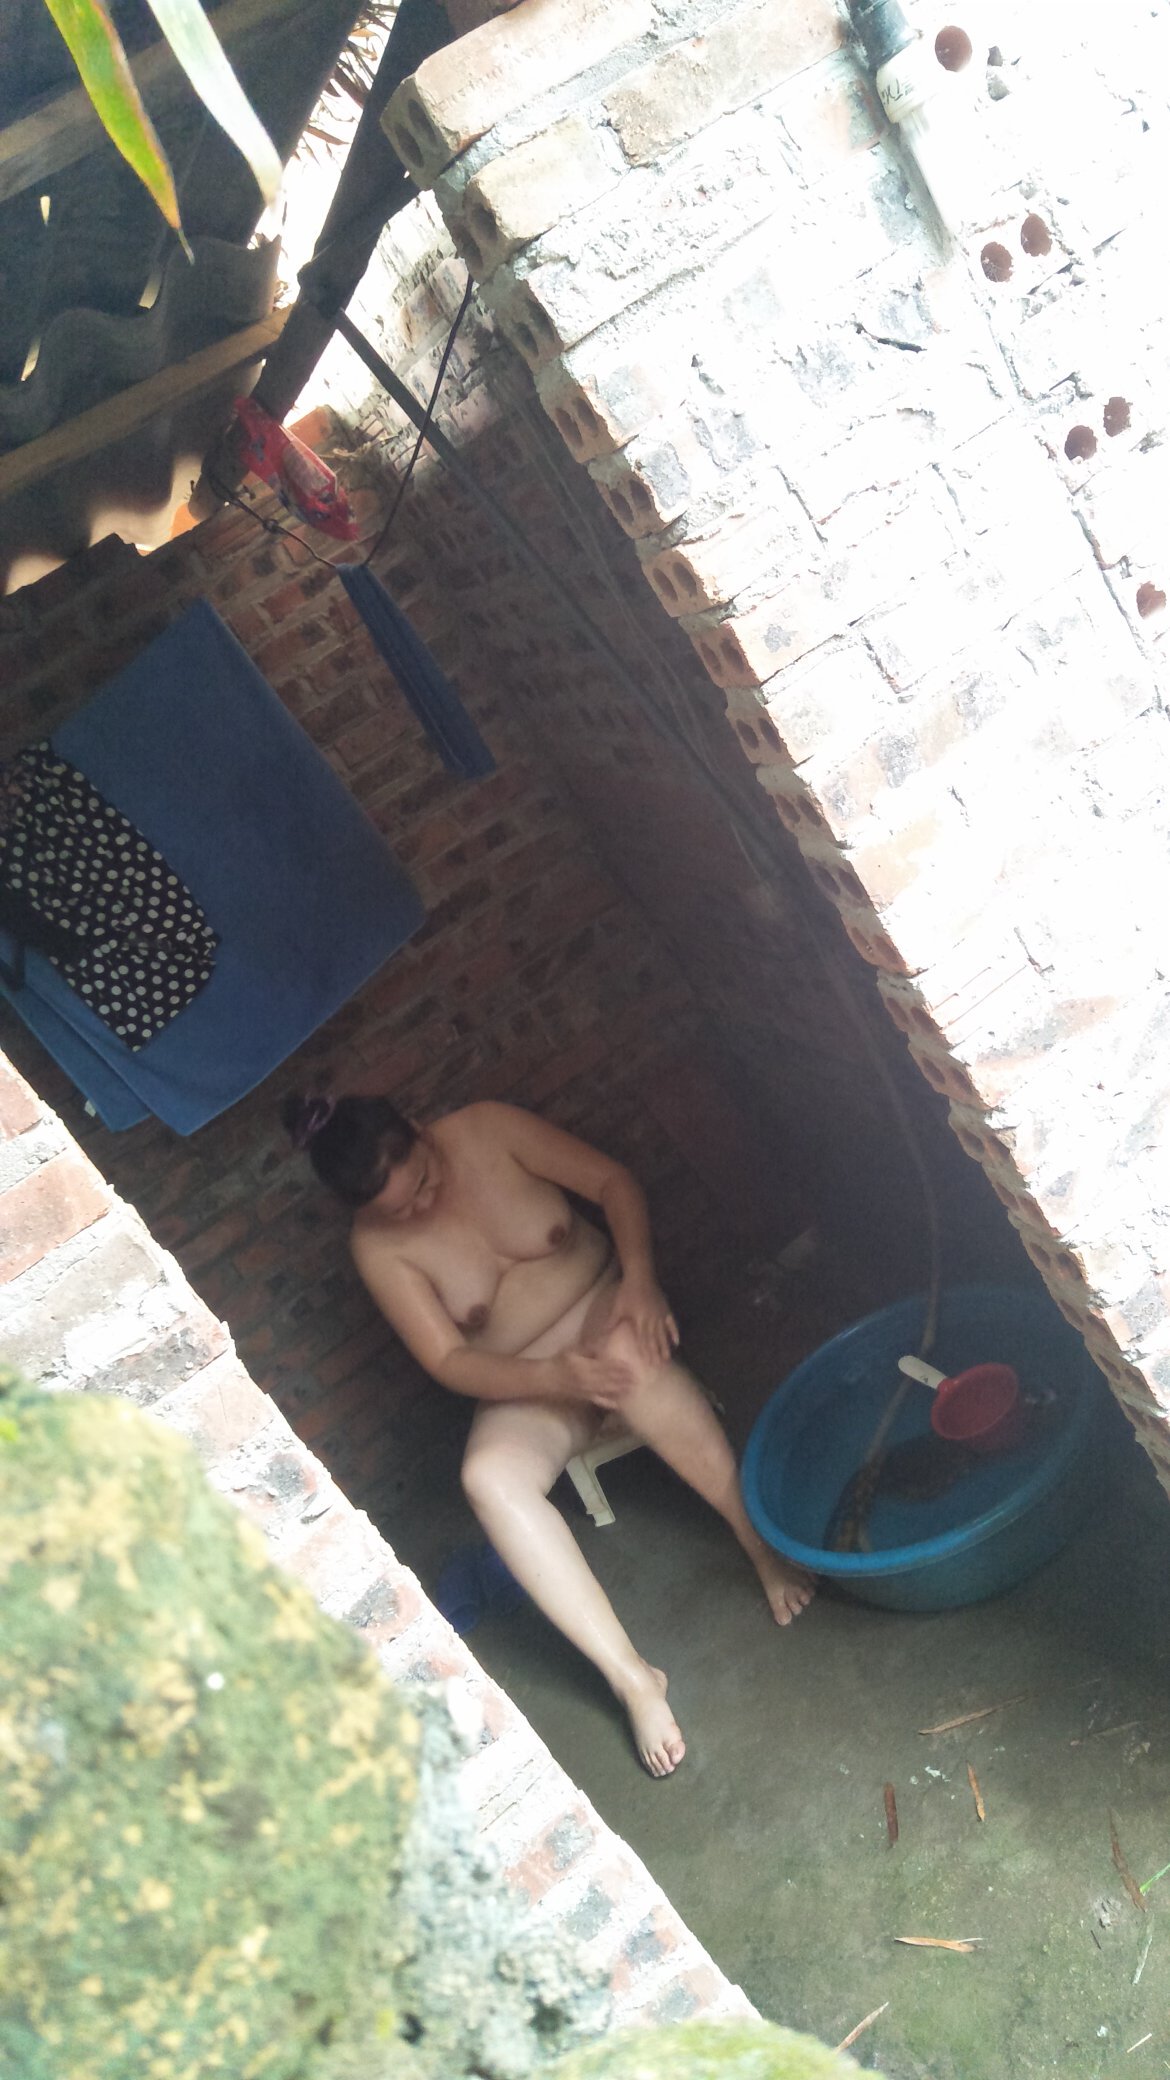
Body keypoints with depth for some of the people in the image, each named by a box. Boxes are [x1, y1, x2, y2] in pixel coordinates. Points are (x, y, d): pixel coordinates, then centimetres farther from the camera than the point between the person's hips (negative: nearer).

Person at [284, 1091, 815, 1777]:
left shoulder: (486, 1130, -11)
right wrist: (557, 1377, -31)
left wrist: (638, 1277, -25)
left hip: (607, 1303, 0)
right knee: (489, 1476, -33)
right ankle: (631, 1675, -31)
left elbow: (614, 1181, -8)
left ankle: (762, 1541, -28)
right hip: (529, 1388, 1)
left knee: (626, 1353, -39)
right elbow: (448, 1361, -14)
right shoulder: (378, 1245, -10)